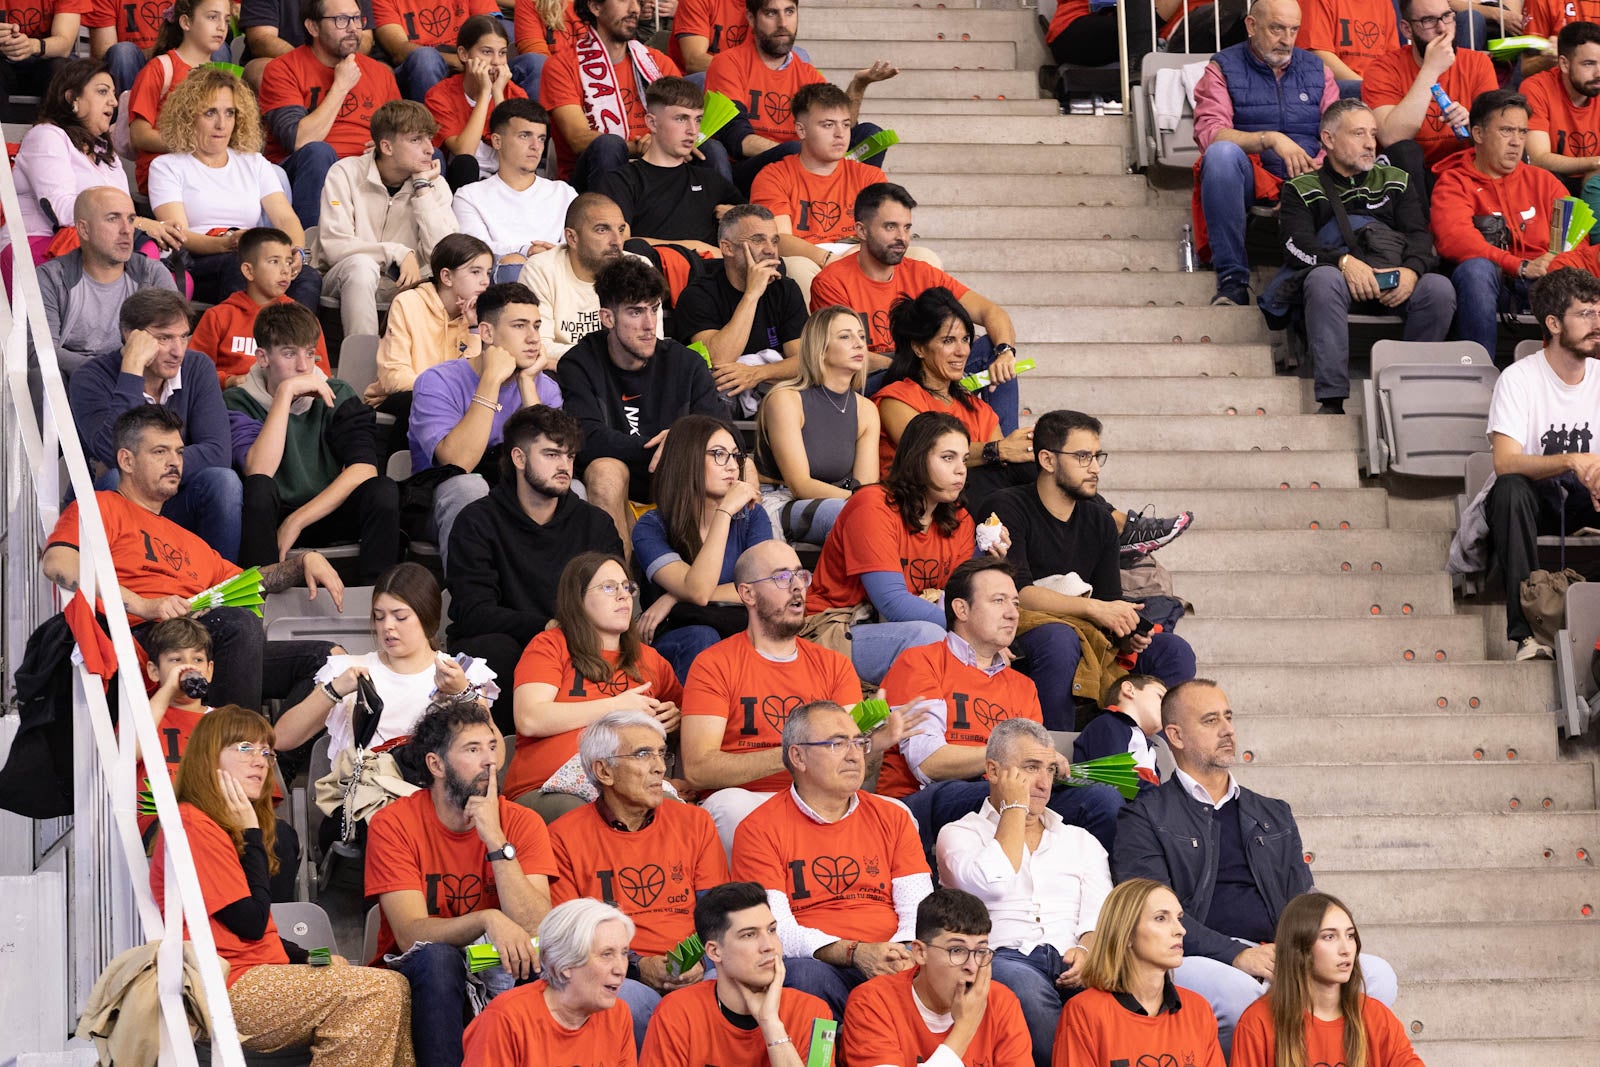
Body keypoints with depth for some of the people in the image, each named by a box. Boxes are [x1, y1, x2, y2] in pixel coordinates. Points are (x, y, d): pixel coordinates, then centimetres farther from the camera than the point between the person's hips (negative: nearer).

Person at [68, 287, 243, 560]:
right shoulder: (91, 379, -13)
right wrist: (132, 368, -29)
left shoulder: (198, 368, -1)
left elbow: (218, 453, -13)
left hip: (171, 502, 3)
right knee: (115, 480, -34)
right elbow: (114, 454, -31)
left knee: (223, 480, -24)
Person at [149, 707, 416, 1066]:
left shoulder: (219, 825, 21)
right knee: (380, 991, -21)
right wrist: (251, 834, -8)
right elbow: (250, 923, -14)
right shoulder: (194, 825, -12)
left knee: (395, 991, -4)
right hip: (229, 992, -10)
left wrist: (307, 958, 5)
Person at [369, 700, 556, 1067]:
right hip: (421, 978, -1)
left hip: (501, 975, 1)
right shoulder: (393, 824, -8)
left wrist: (496, 840, -21)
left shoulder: (522, 823, -3)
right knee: (436, 957, -33)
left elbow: (536, 930, -15)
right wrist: (487, 919, -35)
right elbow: (410, 934, -18)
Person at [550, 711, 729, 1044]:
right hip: (616, 979, -2)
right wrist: (637, 968, -13)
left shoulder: (695, 823, 16)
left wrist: (700, 960, -9)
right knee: (632, 999, -39)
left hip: (696, 978, 2)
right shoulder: (566, 837, 6)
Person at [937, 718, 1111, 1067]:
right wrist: (1015, 806, 5)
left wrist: (1087, 950, -13)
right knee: (1026, 986, -40)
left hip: (1071, 964, 2)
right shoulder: (959, 834, 15)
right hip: (1002, 957, -2)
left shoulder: (1079, 840, 27)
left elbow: (1100, 915, 12)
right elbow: (993, 884, -8)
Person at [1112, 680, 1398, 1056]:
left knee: (1377, 975, -23)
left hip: (1278, 960, 5)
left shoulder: (1275, 815, 28)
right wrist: (1236, 955, -19)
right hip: (1199, 961, -5)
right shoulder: (1144, 817, 9)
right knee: (1236, 992, -41)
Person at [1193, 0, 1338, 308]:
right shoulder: (1224, 68, 8)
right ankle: (1232, 280, -36)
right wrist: (1270, 139, -23)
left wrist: (1317, 168, -14)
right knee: (1222, 153, -37)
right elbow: (1209, 133, -9)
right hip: (1250, 178, -2)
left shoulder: (1317, 70, 18)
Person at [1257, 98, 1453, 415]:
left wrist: (1412, 270, -14)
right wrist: (1344, 261, -22)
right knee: (1324, 279, -38)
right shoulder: (1301, 190, 17)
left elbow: (1419, 235, 11)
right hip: (1338, 274, -2)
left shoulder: (1397, 182, 26)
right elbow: (1297, 244, -1)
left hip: (1393, 283, 3)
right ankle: (1332, 400, -41)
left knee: (1439, 288, -29)